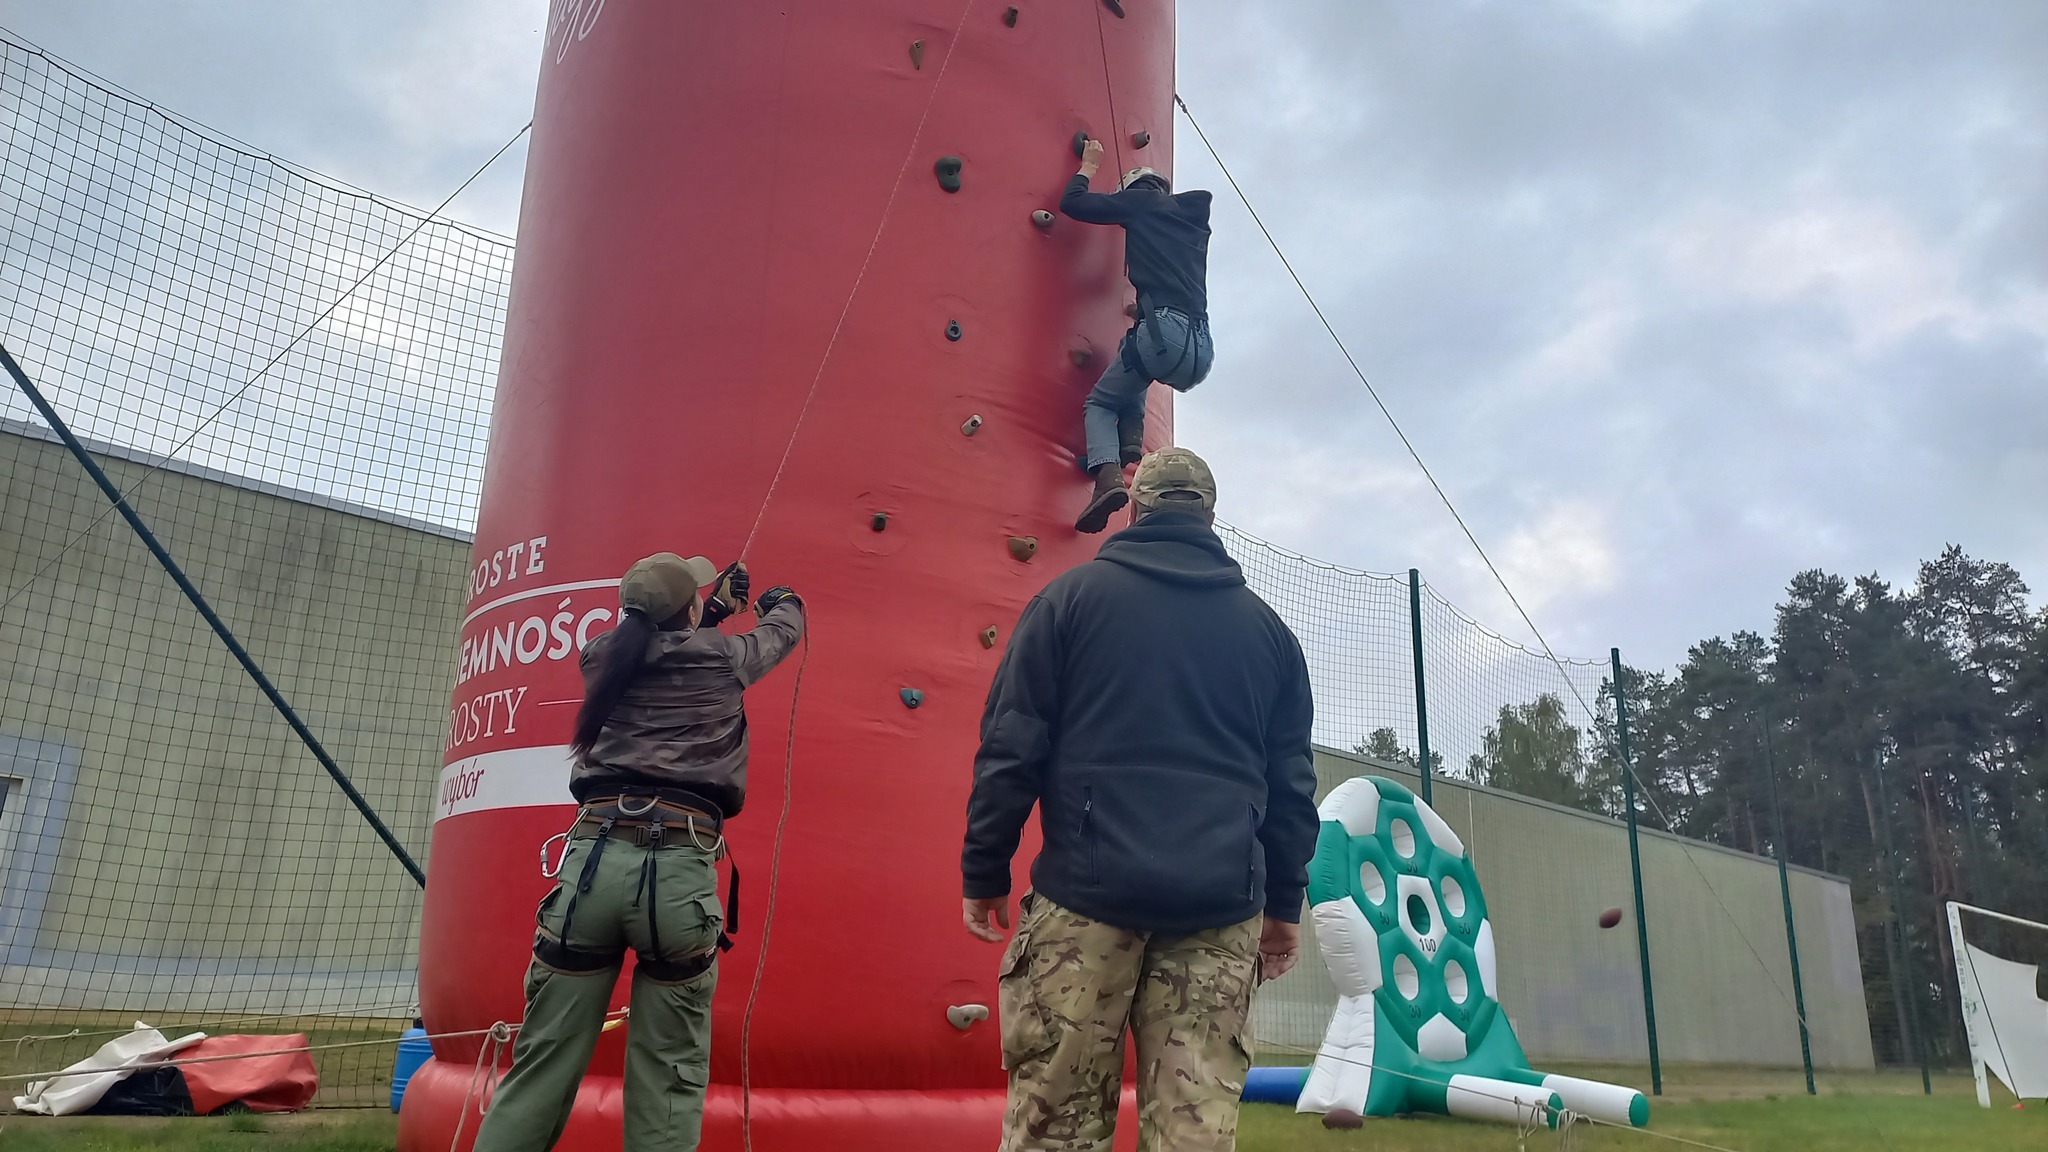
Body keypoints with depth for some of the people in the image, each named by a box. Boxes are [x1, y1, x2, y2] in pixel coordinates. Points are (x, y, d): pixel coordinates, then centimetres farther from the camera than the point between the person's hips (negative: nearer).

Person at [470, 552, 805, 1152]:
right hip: (680, 870, -3)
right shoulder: (721, 657, 10)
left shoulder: (601, 653, 17)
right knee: (668, 1083, 5)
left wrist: (717, 608, 52)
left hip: (594, 859, 3)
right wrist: (782, 600, 55)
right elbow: (782, 631, 33)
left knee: (542, 1068, 8)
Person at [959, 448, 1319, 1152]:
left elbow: (1011, 746, 0)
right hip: (1222, 908, 3)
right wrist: (1284, 904, 23)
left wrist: (983, 873, 6)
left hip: (1087, 890, -2)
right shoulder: (1267, 630, 14)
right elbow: (1292, 781, 16)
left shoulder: (1072, 597, 4)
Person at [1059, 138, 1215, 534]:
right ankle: (1131, 438, 16)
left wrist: (1088, 167, 31)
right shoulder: (1194, 212, 27)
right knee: (1134, 356, 36)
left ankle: (1108, 476, -16)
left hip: (1165, 329, -6)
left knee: (1099, 402, 12)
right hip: (1201, 352, 6)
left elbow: (1072, 203, 13)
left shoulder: (1139, 200, 12)